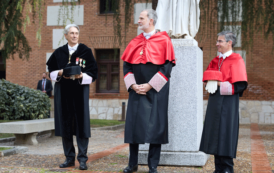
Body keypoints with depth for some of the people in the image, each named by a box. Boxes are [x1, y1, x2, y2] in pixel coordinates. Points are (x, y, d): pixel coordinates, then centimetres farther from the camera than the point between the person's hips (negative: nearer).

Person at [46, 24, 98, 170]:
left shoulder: (86, 51, 0)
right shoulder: (59, 52, 8)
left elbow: (92, 73, -2)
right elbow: (51, 71, 12)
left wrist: (82, 76, -20)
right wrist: (60, 73, -9)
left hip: (80, 91, -3)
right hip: (63, 92, 3)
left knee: (81, 123, -5)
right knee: (65, 124, 4)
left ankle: (82, 158, 1)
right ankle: (69, 158, 14)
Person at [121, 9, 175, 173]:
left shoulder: (164, 41, -2)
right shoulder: (135, 42, 11)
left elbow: (167, 66, -9)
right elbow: (127, 66, 9)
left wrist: (149, 85, -14)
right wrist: (133, 85, -7)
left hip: (156, 91, -4)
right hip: (137, 90, 4)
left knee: (155, 126, -1)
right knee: (133, 125, 4)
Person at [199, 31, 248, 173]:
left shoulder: (236, 60, -5)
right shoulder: (215, 61, 15)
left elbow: (239, 85, -13)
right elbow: (207, 78, 17)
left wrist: (219, 84, -13)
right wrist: (211, 82, -5)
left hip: (227, 103, -7)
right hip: (214, 102, 7)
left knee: (225, 135, -4)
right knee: (215, 136, 6)